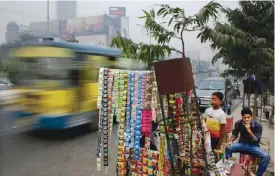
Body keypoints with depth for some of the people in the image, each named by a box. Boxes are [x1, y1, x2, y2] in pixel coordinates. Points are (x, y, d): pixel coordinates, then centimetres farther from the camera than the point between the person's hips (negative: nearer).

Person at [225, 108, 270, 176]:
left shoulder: (258, 126, -18)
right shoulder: (238, 123, -11)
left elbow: (257, 141, -19)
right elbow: (235, 134, 7)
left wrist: (249, 130, -32)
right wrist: (231, 141, -15)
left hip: (253, 146, -1)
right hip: (242, 144, 2)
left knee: (266, 156, -27)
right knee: (228, 148, -25)